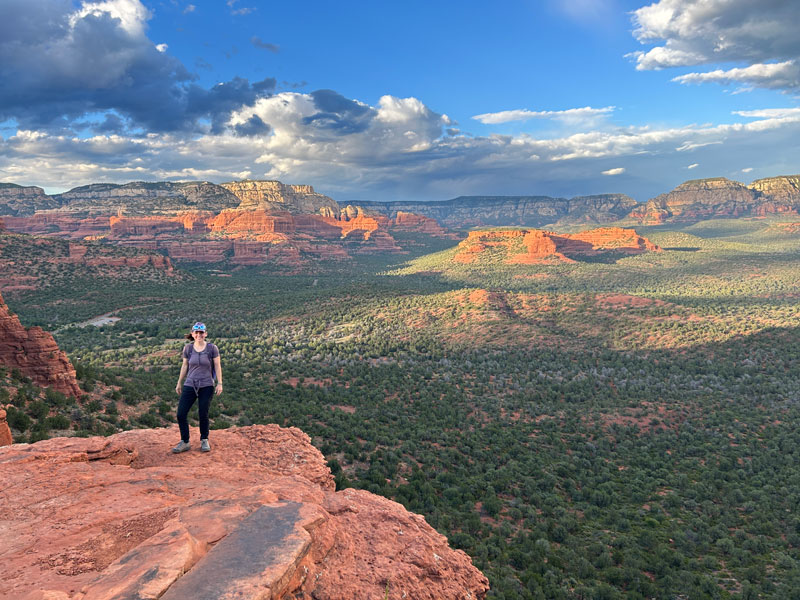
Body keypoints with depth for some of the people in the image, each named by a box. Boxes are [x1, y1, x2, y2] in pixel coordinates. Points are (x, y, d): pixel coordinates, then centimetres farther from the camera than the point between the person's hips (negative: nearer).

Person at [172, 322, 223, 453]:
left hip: (206, 386, -2)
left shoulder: (212, 348, -4)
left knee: (203, 414, 2)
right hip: (190, 385, 2)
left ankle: (204, 441, 23)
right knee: (181, 414, -3)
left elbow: (218, 366, 0)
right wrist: (179, 383, 16)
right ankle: (184, 442, 12)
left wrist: (220, 383, -4)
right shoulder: (188, 348, 2)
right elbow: (185, 366, 12)